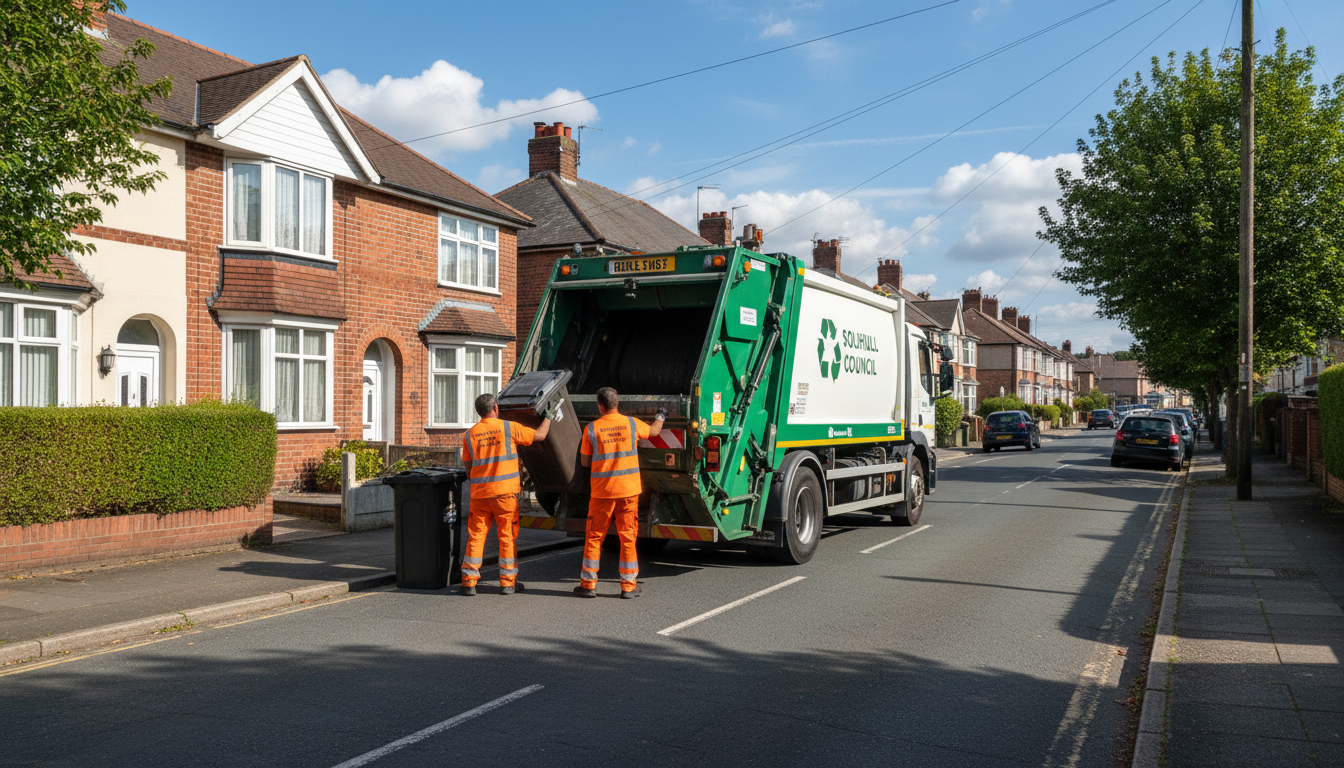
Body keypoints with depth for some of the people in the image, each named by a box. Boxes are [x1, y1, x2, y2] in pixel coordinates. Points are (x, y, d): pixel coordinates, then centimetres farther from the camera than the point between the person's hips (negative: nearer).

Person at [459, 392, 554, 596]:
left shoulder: (469, 435, 5)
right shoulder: (509, 428, -4)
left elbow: (469, 467, 10)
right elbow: (540, 435, 3)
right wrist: (549, 417, 20)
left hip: (479, 494, 3)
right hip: (505, 492, -2)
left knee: (475, 537, 7)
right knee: (508, 537, 6)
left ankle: (469, 582, 7)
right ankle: (507, 582, 11)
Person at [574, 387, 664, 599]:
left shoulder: (592, 429, -5)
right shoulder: (631, 424, 0)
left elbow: (585, 461, 1)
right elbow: (654, 431, 20)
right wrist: (660, 417, 41)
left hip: (602, 491, -1)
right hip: (629, 490, 1)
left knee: (594, 537, 9)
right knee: (628, 537, 7)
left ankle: (588, 584, 14)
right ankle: (628, 586, 11)